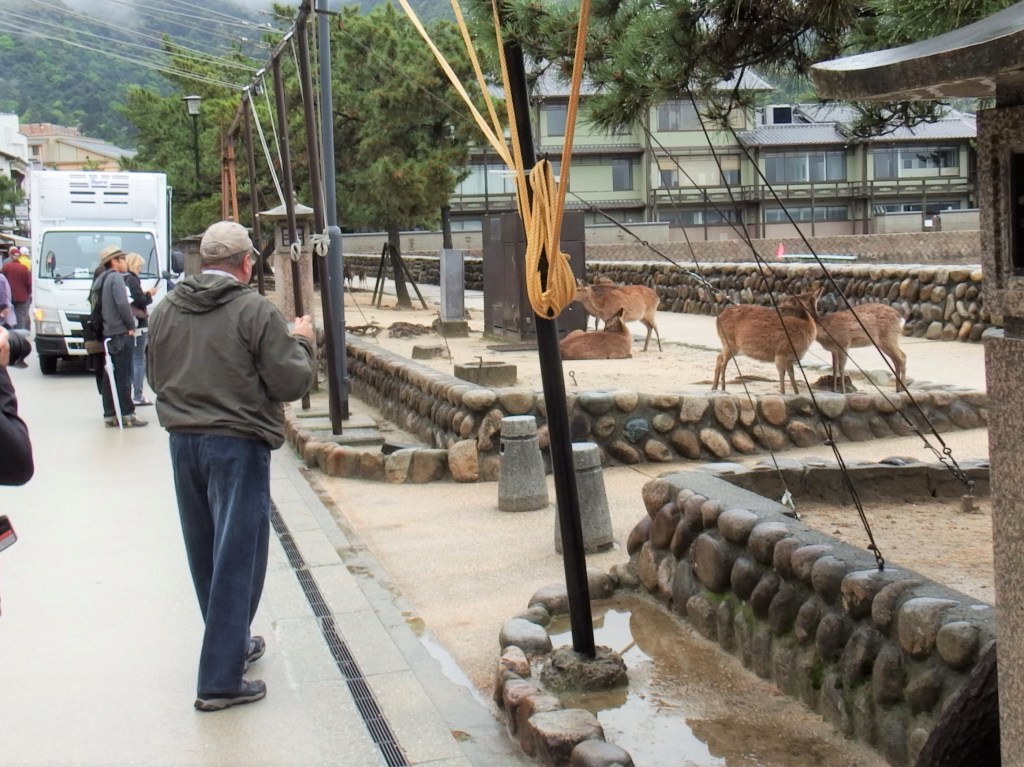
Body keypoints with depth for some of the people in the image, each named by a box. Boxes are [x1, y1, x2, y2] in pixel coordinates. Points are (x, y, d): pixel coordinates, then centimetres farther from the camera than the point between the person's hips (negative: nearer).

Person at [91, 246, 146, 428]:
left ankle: (109, 414, 12)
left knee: (110, 376, 10)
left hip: (107, 333, 9)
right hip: (121, 332, -9)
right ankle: (127, 414, -4)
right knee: (123, 376, -5)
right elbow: (122, 304, -21)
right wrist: (131, 325, -11)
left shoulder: (101, 280, 17)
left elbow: (94, 302, 18)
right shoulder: (116, 278, -10)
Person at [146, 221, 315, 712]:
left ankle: (232, 644, 36)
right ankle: (220, 680, 2)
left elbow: (155, 377, 16)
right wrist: (301, 342, 6)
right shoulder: (255, 311, -13)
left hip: (182, 443, 6)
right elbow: (291, 382, -11)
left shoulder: (167, 310, 5)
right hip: (237, 445, -6)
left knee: (206, 555, 19)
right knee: (237, 558, 0)